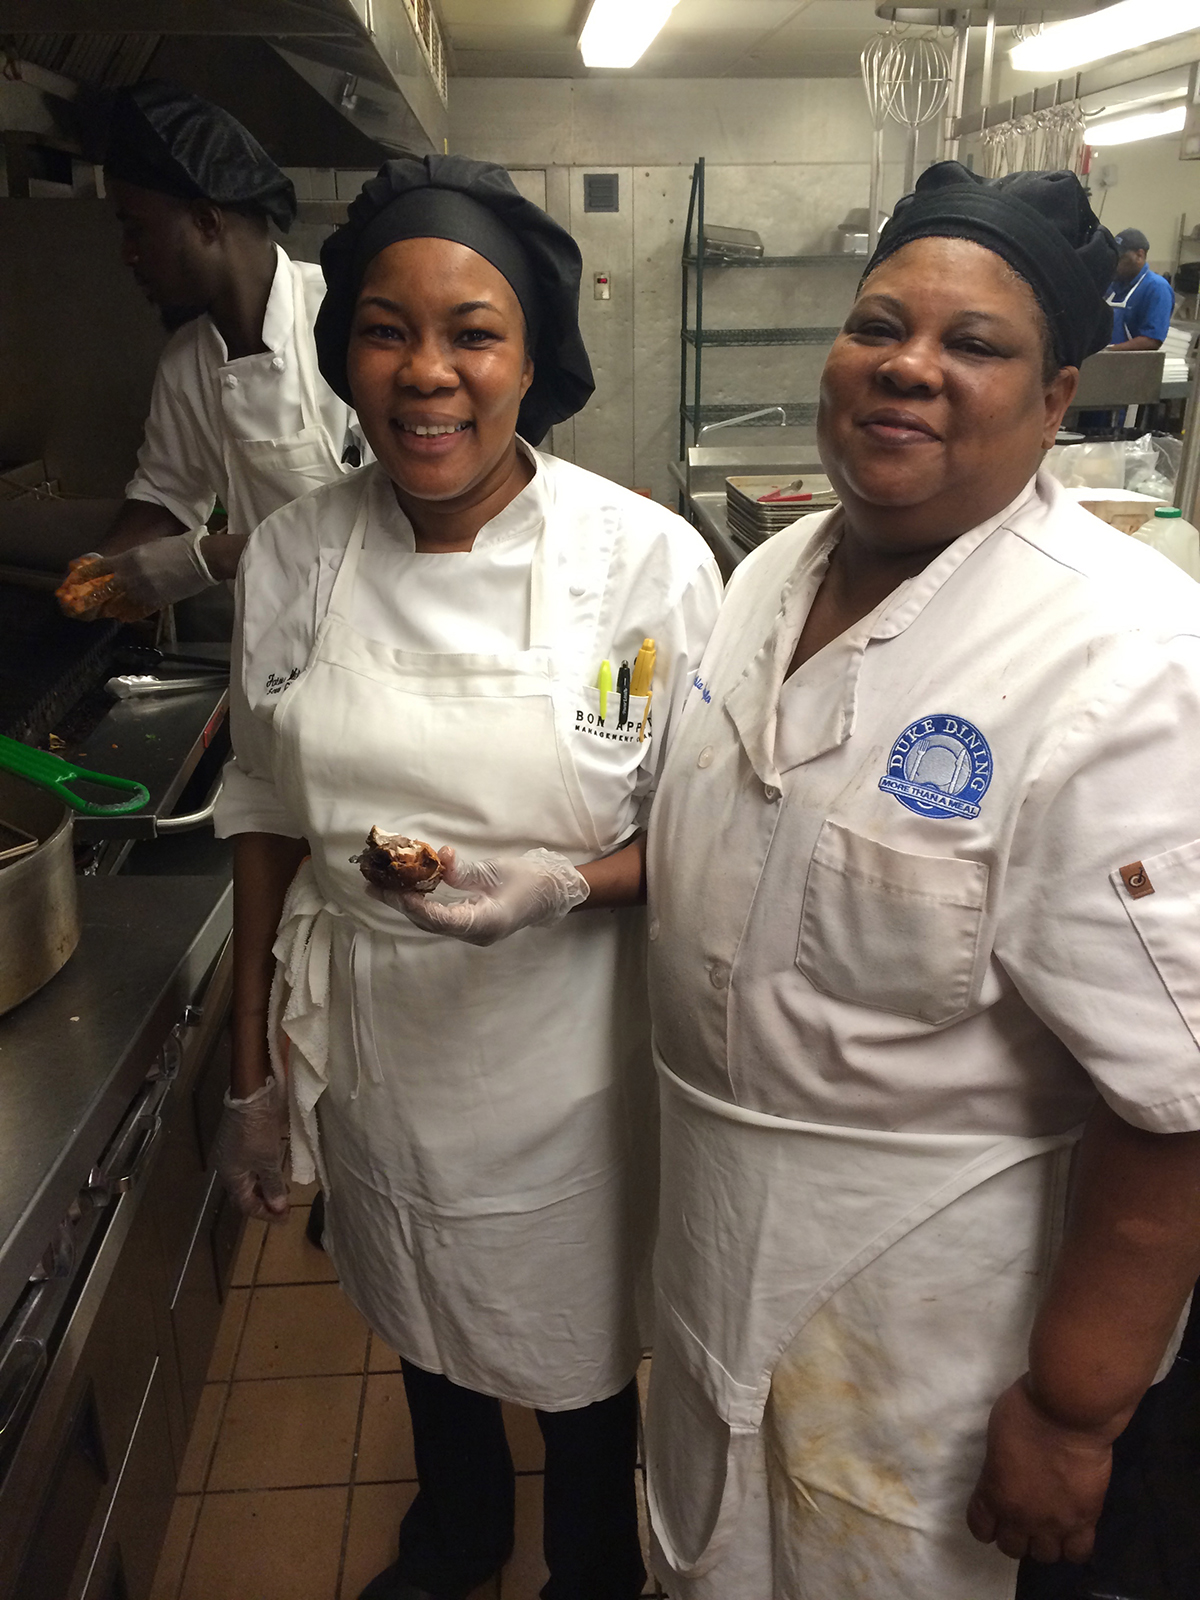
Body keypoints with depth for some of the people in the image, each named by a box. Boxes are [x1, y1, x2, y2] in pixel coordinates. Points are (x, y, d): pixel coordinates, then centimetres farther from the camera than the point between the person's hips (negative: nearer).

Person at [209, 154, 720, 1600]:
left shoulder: (649, 561, -17)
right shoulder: (292, 557, -7)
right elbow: (269, 816, 3)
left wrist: (570, 884, -28)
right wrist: (252, 1064, 6)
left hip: (566, 1060, -3)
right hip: (370, 1048, 4)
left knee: (577, 1358, 20)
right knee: (417, 1319, 28)